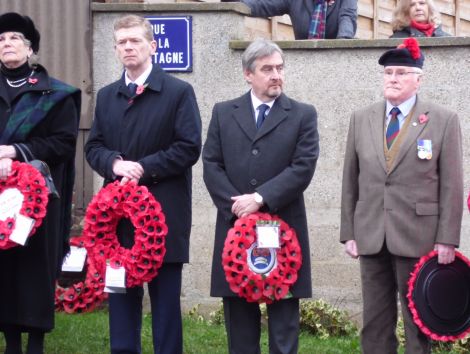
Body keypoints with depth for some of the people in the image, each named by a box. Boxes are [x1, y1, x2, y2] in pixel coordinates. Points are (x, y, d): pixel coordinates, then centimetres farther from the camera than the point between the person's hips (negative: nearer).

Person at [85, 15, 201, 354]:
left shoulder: (179, 92, -2)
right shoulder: (106, 96, 15)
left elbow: (189, 147, -8)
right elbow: (93, 146, 11)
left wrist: (144, 168, -15)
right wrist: (114, 162, -11)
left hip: (163, 211, -5)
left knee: (165, 297, 1)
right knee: (121, 295, 8)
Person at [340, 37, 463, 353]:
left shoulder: (444, 120, -2)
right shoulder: (361, 119, 9)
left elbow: (452, 185, -4)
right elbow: (351, 181, 11)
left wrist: (447, 239, -9)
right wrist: (349, 232, 6)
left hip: (418, 236, -3)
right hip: (371, 236, 3)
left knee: (418, 322, 4)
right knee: (375, 322, 8)